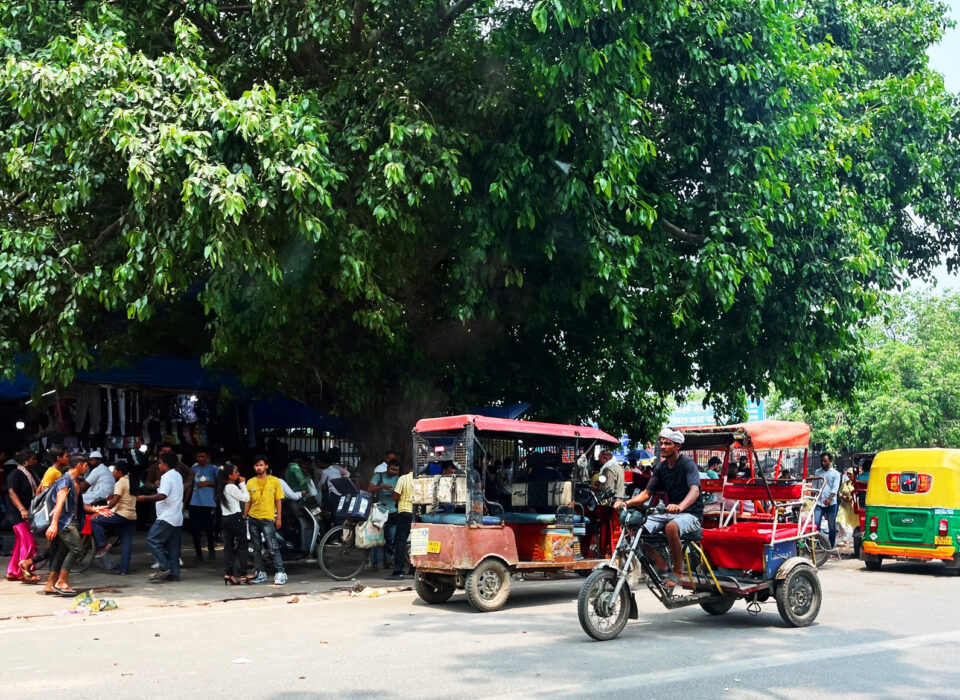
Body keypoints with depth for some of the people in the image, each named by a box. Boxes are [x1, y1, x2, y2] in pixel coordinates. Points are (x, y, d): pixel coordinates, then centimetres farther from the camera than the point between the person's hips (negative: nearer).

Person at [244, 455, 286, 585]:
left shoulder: (274, 481, 2)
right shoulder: (251, 483, 9)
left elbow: (278, 500, 3)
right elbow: (248, 502, 12)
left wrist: (279, 518, -1)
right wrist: (244, 517, 7)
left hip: (268, 518, -4)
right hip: (253, 518, 4)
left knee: (273, 548, -11)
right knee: (256, 548, 8)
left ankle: (280, 573, -8)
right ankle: (260, 573, 16)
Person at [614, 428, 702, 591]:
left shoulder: (687, 462, -11)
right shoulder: (661, 467, 9)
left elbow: (695, 490, -26)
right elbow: (647, 493, 7)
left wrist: (680, 506, -47)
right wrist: (627, 502, -12)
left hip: (691, 513, -7)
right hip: (670, 513, 7)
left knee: (671, 527, -39)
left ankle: (678, 571, -19)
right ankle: (663, 568, -1)